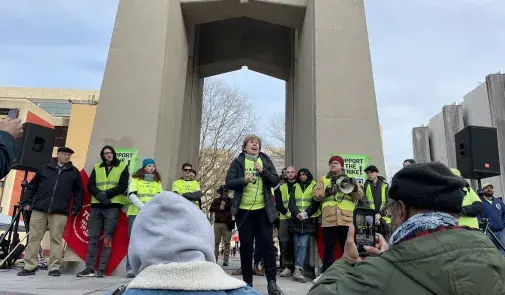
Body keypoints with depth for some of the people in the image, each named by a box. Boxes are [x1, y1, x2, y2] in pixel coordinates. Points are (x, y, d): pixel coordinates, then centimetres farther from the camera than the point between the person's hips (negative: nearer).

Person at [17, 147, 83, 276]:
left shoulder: (74, 172, 9)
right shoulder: (44, 169, 12)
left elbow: (78, 191, 9)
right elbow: (32, 186, 14)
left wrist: (76, 208, 2)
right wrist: (26, 202, 7)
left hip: (60, 212, -1)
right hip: (39, 209, 2)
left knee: (56, 239, 0)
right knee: (34, 238, 4)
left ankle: (54, 268, 5)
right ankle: (29, 267, 13)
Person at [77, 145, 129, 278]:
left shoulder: (122, 167, 7)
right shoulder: (97, 167, 17)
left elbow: (123, 186, -3)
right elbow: (90, 185, 6)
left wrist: (106, 194, -14)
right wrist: (100, 195, -12)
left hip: (113, 206, -3)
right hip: (96, 206, 3)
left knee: (107, 238, -4)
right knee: (93, 237, 2)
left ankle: (102, 269, -2)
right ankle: (90, 268, 7)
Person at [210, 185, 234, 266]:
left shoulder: (230, 200, 11)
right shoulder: (216, 200, 14)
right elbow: (211, 209, 0)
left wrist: (225, 205, -7)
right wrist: (219, 208, -11)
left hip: (227, 224, -1)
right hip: (217, 223, 1)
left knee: (227, 242, -3)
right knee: (216, 242, 0)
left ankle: (226, 260, 0)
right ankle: (215, 259, 7)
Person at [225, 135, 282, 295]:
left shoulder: (266, 161, 7)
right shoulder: (238, 162, 3)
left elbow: (275, 181, 1)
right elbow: (229, 182, -5)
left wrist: (263, 171, -15)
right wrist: (243, 180, -22)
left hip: (263, 209, 1)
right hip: (243, 210, -1)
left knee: (267, 244, 0)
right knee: (246, 246, 6)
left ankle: (272, 281, 8)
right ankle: (247, 282, 17)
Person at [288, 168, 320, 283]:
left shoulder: (314, 186, 9)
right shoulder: (295, 187, 17)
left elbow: (316, 203, 0)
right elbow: (291, 202, 6)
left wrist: (305, 214, -13)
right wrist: (297, 213, -12)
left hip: (309, 220, -3)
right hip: (296, 220, 3)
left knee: (303, 245, -13)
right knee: (297, 245, 1)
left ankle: (297, 270, -16)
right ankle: (299, 270, 5)